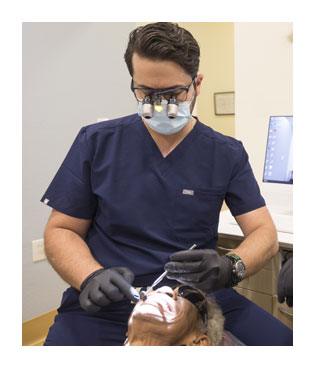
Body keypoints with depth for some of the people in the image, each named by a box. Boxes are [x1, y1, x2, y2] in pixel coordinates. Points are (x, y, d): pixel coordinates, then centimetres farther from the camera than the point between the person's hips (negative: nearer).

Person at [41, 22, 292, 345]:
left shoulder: (227, 154, 4)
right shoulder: (96, 142, 1)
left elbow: (264, 233, 2)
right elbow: (60, 230, 4)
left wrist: (231, 267, -21)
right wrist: (91, 277, -16)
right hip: (106, 307, -1)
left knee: (283, 341, -18)